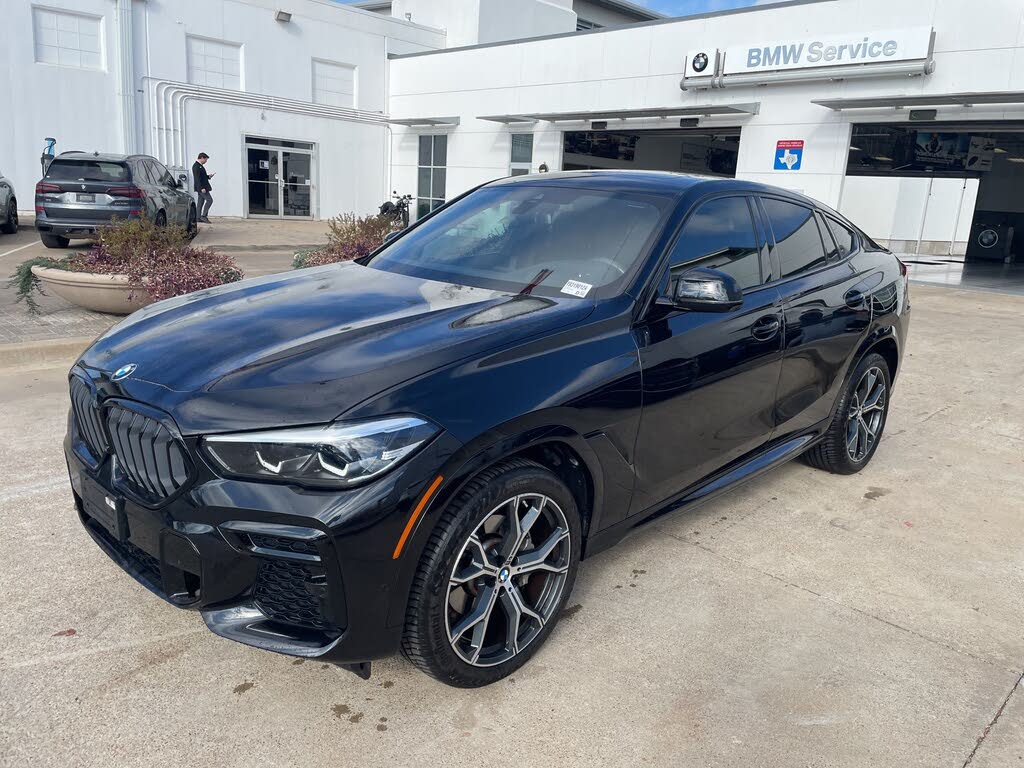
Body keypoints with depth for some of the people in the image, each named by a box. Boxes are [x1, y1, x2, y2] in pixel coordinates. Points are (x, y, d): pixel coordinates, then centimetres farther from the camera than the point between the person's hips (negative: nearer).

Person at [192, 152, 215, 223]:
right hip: (201, 187, -10)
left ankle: (199, 218, 10)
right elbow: (197, 178, -21)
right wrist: (202, 188, -26)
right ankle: (204, 215, -15)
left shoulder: (200, 165, 18)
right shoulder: (196, 166, -14)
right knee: (209, 200, -14)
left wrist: (208, 176, 11)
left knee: (201, 202, 9)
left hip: (202, 187, 10)